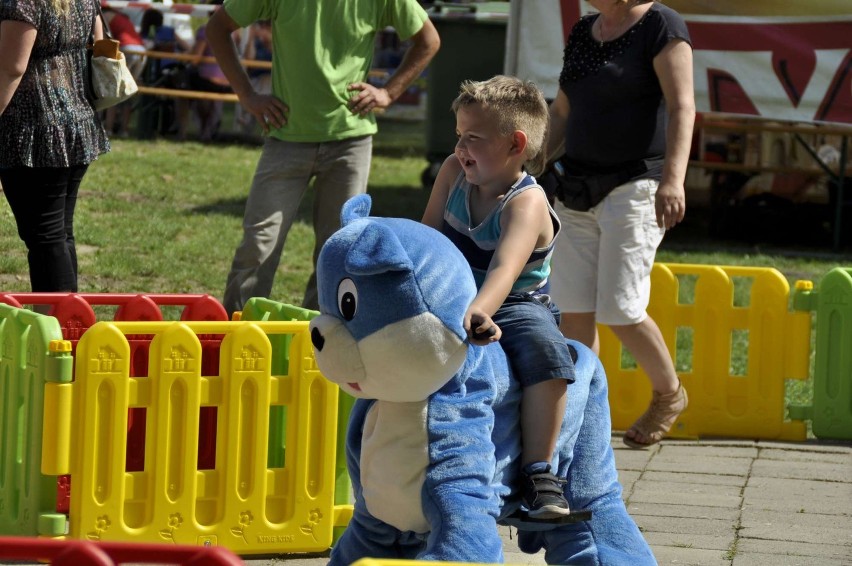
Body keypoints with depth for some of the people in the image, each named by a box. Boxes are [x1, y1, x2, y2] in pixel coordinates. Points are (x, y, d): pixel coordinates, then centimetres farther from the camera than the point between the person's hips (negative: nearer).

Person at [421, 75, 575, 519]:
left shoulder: (526, 203, -21)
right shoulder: (454, 172, 0)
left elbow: (505, 270, -38)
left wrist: (476, 313, -56)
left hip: (516, 306, -6)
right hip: (455, 302, 6)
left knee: (545, 351, -36)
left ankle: (538, 471, -33)